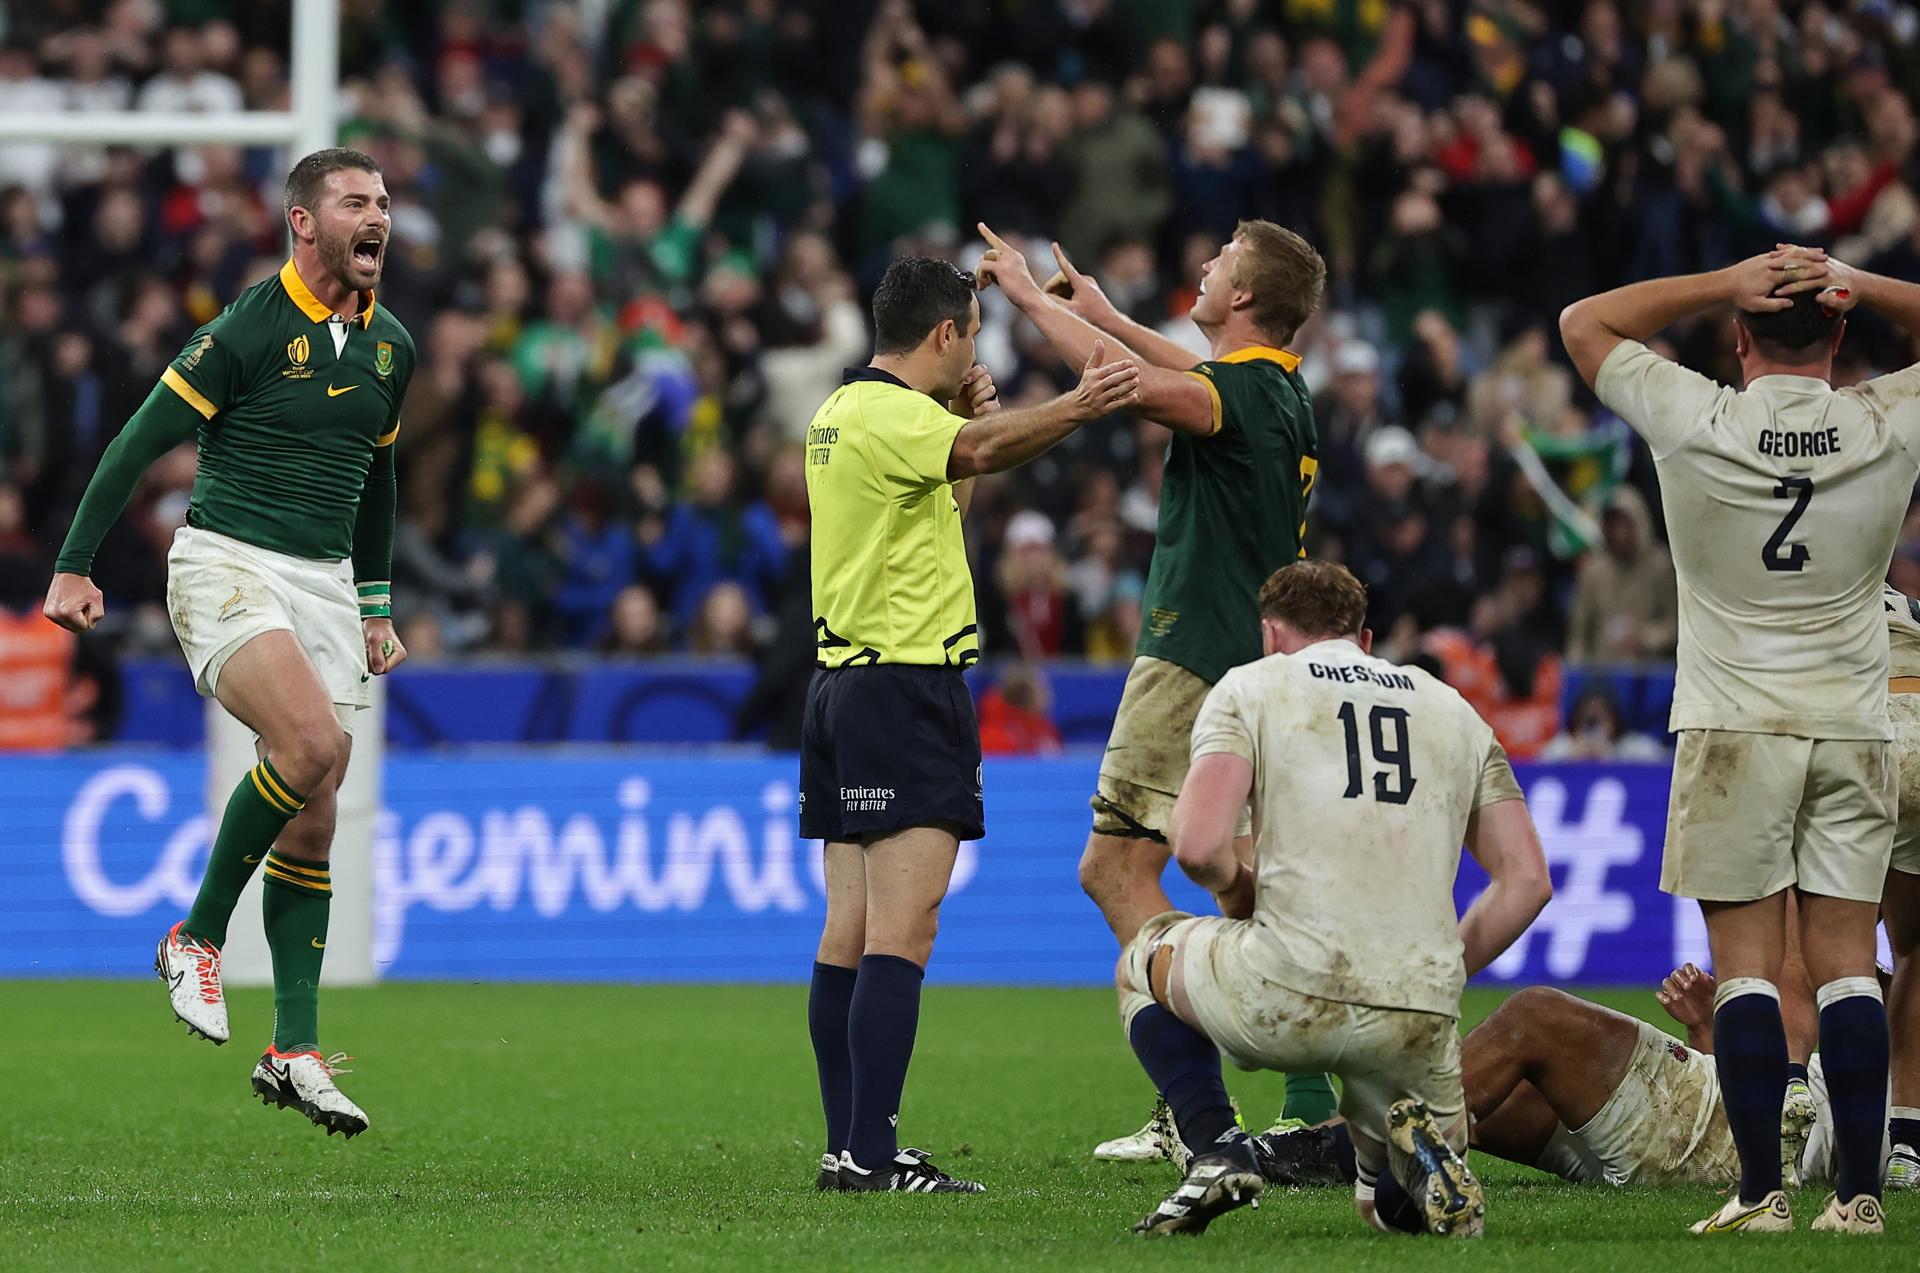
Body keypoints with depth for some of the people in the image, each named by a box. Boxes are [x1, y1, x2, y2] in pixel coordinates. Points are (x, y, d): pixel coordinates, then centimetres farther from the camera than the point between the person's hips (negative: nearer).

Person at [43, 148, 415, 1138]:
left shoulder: (390, 346, 11)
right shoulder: (247, 330, -10)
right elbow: (140, 443, -7)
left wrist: (377, 605, 27)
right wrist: (73, 567, -10)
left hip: (327, 583, 7)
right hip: (228, 566, -6)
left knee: (313, 822, 3)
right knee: (311, 741, -28)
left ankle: (295, 1050, 7)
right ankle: (197, 937, -10)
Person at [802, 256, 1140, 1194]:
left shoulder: (843, 412, 18)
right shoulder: (893, 414, -12)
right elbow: (979, 453, -34)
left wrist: (970, 417, 17)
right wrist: (1075, 407, -46)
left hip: (843, 685, 10)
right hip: (907, 686, -10)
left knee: (849, 932, 8)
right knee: (901, 931, -13)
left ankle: (848, 1146, 8)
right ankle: (869, 1151, -19)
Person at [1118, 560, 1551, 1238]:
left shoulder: (1250, 687, 9)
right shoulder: (1454, 710, 21)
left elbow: (1198, 846, -6)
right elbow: (1527, 879, 14)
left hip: (1289, 996, -3)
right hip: (1420, 1018, 3)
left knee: (1146, 960, 29)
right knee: (1396, 1199, 29)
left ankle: (1218, 1152, 8)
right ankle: (1420, 1150, -8)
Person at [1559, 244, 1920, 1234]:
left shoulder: (1696, 425, -10)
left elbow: (1583, 323, 5)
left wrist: (1724, 284, -2)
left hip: (1734, 726, -2)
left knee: (1744, 960, -1)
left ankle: (1761, 1190, -5)